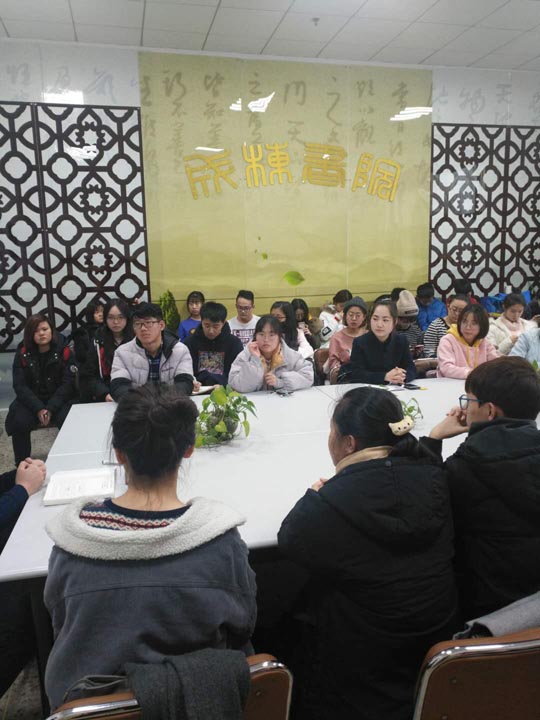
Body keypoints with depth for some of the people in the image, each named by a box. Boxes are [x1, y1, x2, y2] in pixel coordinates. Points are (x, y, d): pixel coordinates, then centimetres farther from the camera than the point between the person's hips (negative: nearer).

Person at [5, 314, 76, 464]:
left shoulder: (64, 351, -8)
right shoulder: (23, 353, -4)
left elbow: (68, 383, -10)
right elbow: (19, 385, -7)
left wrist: (51, 408, -22)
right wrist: (38, 408, -21)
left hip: (60, 399, -1)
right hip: (31, 400, 2)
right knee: (19, 423, -25)